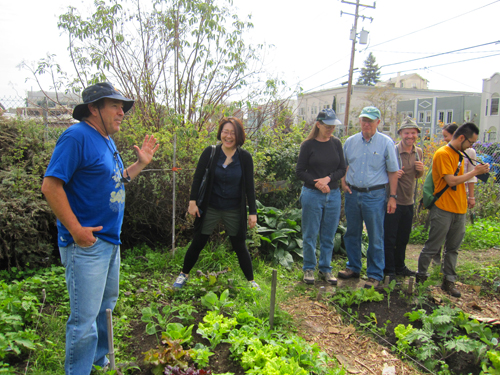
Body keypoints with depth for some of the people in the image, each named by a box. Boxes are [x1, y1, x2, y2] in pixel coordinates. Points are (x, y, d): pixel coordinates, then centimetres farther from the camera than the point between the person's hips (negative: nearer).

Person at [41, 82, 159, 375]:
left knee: (106, 305, 22)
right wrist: (76, 229, -23)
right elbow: (51, 185, -21)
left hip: (110, 240, 10)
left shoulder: (107, 141, 13)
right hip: (87, 243, -10)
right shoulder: (77, 136, -16)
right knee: (85, 317, -1)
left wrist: (140, 164, 10)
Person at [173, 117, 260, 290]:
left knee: (240, 247, 9)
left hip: (234, 211, 0)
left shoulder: (245, 157, -7)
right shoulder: (210, 152, -8)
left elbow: (249, 186, -3)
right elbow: (198, 177, -2)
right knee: (197, 243, 11)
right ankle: (184, 274, 33)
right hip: (210, 208, 0)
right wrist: (193, 201, -7)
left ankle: (251, 281, 27)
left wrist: (253, 212, -4)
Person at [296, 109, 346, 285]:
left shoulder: (336, 143, 5)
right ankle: (309, 269, 20)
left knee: (328, 236, 10)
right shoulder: (308, 145, -5)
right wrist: (316, 183, -15)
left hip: (333, 194, 3)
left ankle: (325, 269, 24)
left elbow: (342, 169, 5)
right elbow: (299, 171, -3)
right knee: (310, 235, 4)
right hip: (312, 195, -3)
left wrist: (328, 178, -12)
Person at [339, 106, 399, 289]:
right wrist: (343, 182, 2)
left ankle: (375, 275, 15)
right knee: (352, 233, 13)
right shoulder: (350, 141, 7)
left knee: (375, 237, 2)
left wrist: (392, 196, -5)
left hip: (374, 196, -3)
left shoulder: (386, 143, -2)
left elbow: (393, 171, -1)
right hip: (352, 193, 4)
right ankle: (353, 267, 30)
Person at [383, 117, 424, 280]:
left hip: (409, 202, 7)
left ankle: (399, 267, 34)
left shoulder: (418, 152, 8)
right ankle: (388, 270, 14)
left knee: (403, 238, 18)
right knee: (389, 238, 1)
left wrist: (421, 169, -3)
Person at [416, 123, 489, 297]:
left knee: (453, 248, 13)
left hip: (459, 210, 8)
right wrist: (475, 172, -11)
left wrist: (477, 171, 8)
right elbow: (451, 181, -18)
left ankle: (449, 281, 22)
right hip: (444, 209, -8)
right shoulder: (442, 154, -13)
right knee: (432, 247, 1)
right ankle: (420, 276, 16)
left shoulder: (459, 155, 14)